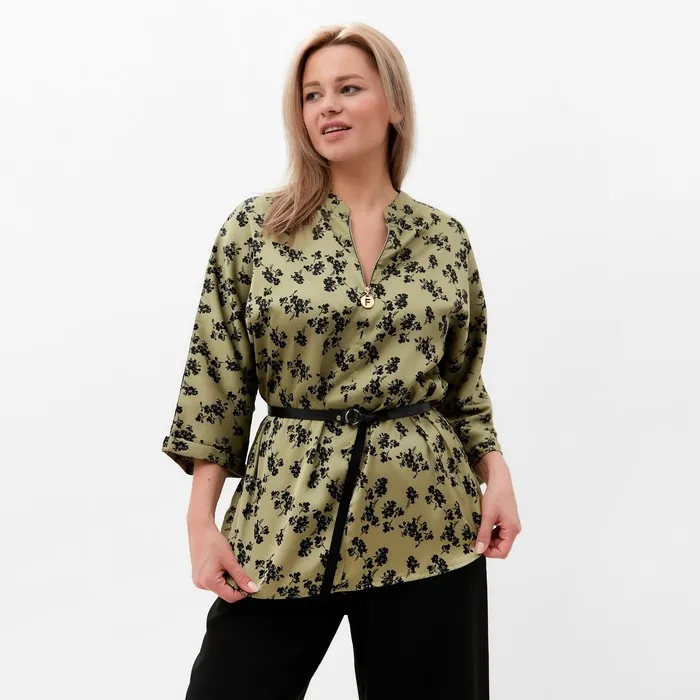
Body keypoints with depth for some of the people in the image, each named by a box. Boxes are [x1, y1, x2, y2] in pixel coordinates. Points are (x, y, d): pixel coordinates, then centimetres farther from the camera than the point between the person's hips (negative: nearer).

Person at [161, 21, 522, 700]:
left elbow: (464, 382, 13)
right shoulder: (254, 229, -1)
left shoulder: (444, 237, 5)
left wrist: (496, 472, -1)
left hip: (425, 518, 2)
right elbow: (215, 383, 0)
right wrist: (201, 522, -4)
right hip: (287, 517, -1)